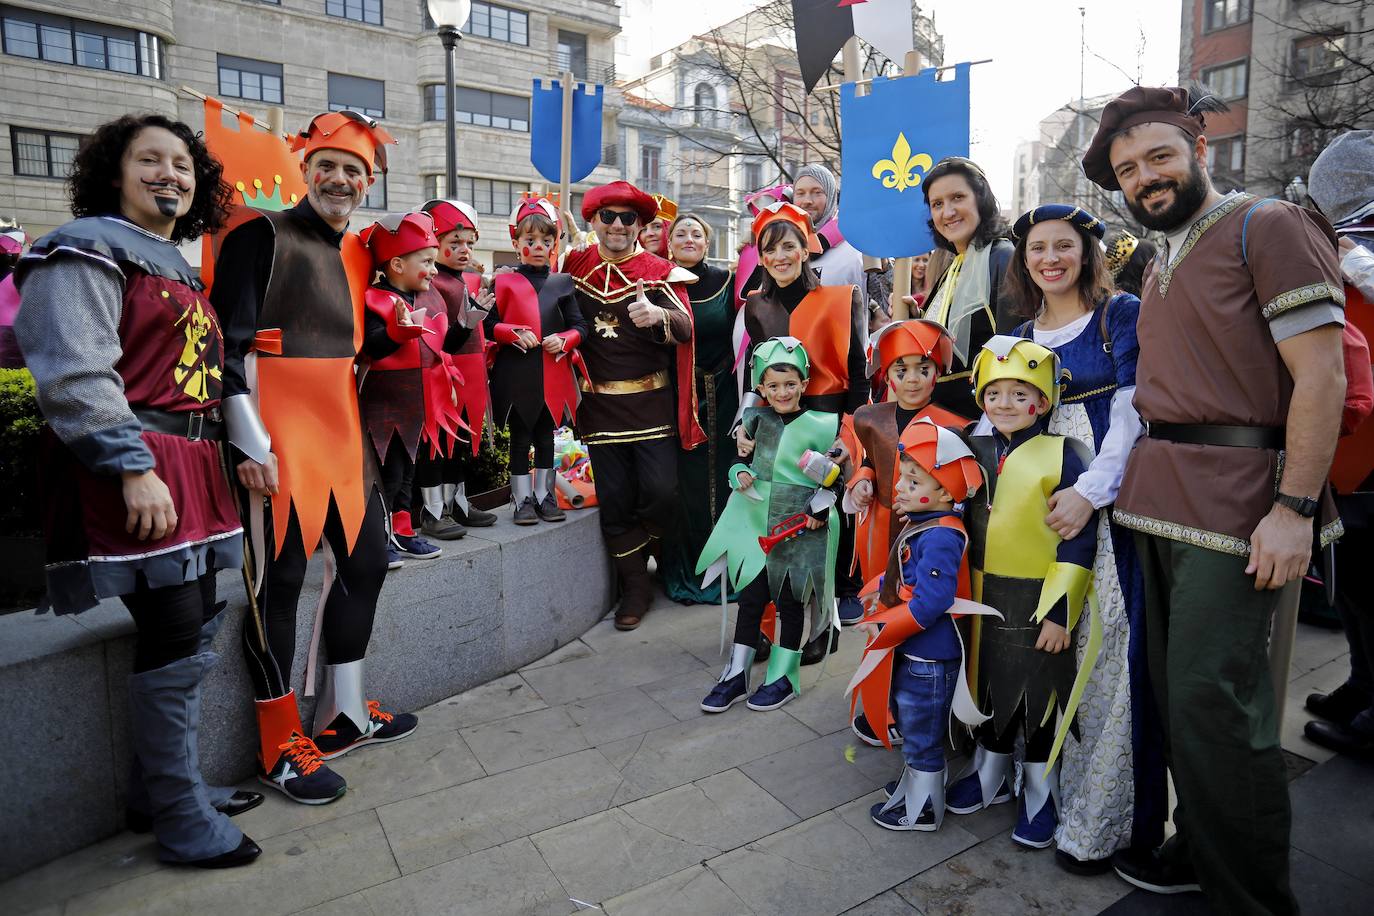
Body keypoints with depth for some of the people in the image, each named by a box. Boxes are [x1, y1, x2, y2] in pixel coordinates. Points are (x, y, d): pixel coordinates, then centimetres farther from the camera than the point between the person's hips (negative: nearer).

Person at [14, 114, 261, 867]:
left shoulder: (177, 266, 22)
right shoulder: (87, 250, -5)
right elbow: (75, 375, -17)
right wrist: (134, 469, -22)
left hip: (187, 466, 9)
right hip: (135, 471, -9)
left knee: (195, 630, 13)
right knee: (176, 643, -7)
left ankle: (160, 789, 29)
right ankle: (182, 822, 9)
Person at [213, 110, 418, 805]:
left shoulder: (359, 252, 17)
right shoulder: (262, 236, -4)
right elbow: (228, 342, -12)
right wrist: (249, 439, -18)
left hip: (342, 429, 8)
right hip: (280, 434, -8)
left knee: (366, 560, 11)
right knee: (280, 577, -2)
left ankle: (344, 712, 26)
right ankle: (281, 746, 11)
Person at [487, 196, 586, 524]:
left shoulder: (562, 283, 8)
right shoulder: (505, 282, 2)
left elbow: (580, 326, 9)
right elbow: (489, 324, 1)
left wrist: (564, 340, -10)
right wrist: (513, 333, -15)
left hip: (553, 376, 2)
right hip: (516, 375, -2)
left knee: (546, 437, 12)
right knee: (520, 439, 6)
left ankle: (545, 495, 24)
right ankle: (522, 499, 16)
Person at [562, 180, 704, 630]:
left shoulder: (659, 272, -2)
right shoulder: (575, 266, 7)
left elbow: (685, 328, -16)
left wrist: (659, 315, -38)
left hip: (652, 403, -2)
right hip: (600, 405, 3)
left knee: (660, 492, -7)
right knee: (614, 501, 5)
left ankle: (641, 555, 25)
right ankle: (635, 588, 20)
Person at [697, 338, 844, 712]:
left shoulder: (820, 426, -5)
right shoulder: (756, 418, 5)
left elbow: (835, 477, -1)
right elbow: (739, 457, 15)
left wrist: (820, 511, -11)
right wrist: (740, 474, -5)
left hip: (798, 527, -3)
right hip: (756, 520, 3)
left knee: (789, 601, 6)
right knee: (750, 597, 5)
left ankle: (783, 678, 21)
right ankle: (736, 675, 16)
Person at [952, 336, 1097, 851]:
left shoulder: (1062, 455, -11)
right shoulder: (975, 453, 5)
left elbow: (1079, 540, -13)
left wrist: (1059, 609, -15)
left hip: (1038, 600, -5)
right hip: (983, 597, 5)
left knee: (1038, 693, 9)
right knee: (989, 686, 18)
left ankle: (1041, 793, 30)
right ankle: (989, 774, 39)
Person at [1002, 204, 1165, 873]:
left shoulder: (1122, 315, -1)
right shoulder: (1022, 334, 15)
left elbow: (1133, 413, -10)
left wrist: (1091, 491, -21)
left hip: (1110, 497, -5)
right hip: (1041, 499, 5)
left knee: (1107, 648, -6)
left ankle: (1099, 822, 6)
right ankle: (1056, 783, 25)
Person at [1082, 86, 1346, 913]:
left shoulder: (1268, 227, -4)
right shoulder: (1163, 264, 19)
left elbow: (1322, 376, -11)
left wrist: (1294, 508, -18)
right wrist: (1097, 490, 14)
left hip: (1235, 497, -8)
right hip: (1162, 496, 8)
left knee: (1214, 699, -6)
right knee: (1175, 686, 13)